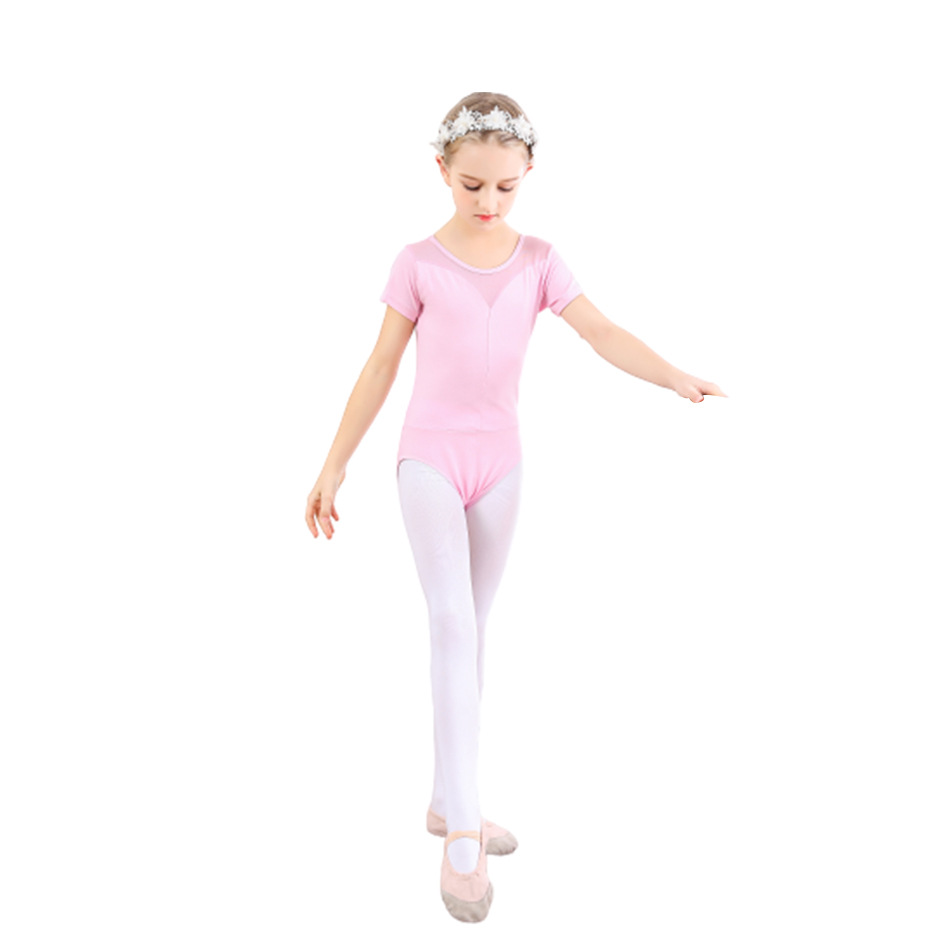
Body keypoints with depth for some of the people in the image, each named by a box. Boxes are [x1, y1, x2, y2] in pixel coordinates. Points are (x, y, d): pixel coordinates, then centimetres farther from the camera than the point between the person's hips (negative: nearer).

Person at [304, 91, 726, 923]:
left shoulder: (538, 262, 2)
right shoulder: (419, 263, -4)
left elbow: (603, 334, -11)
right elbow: (380, 367, -1)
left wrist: (678, 380, -29)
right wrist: (334, 467, -1)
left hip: (500, 463, 3)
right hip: (430, 460, -3)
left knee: (474, 628, 10)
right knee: (452, 622, -15)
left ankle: (449, 802, 23)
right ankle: (463, 833, -11)